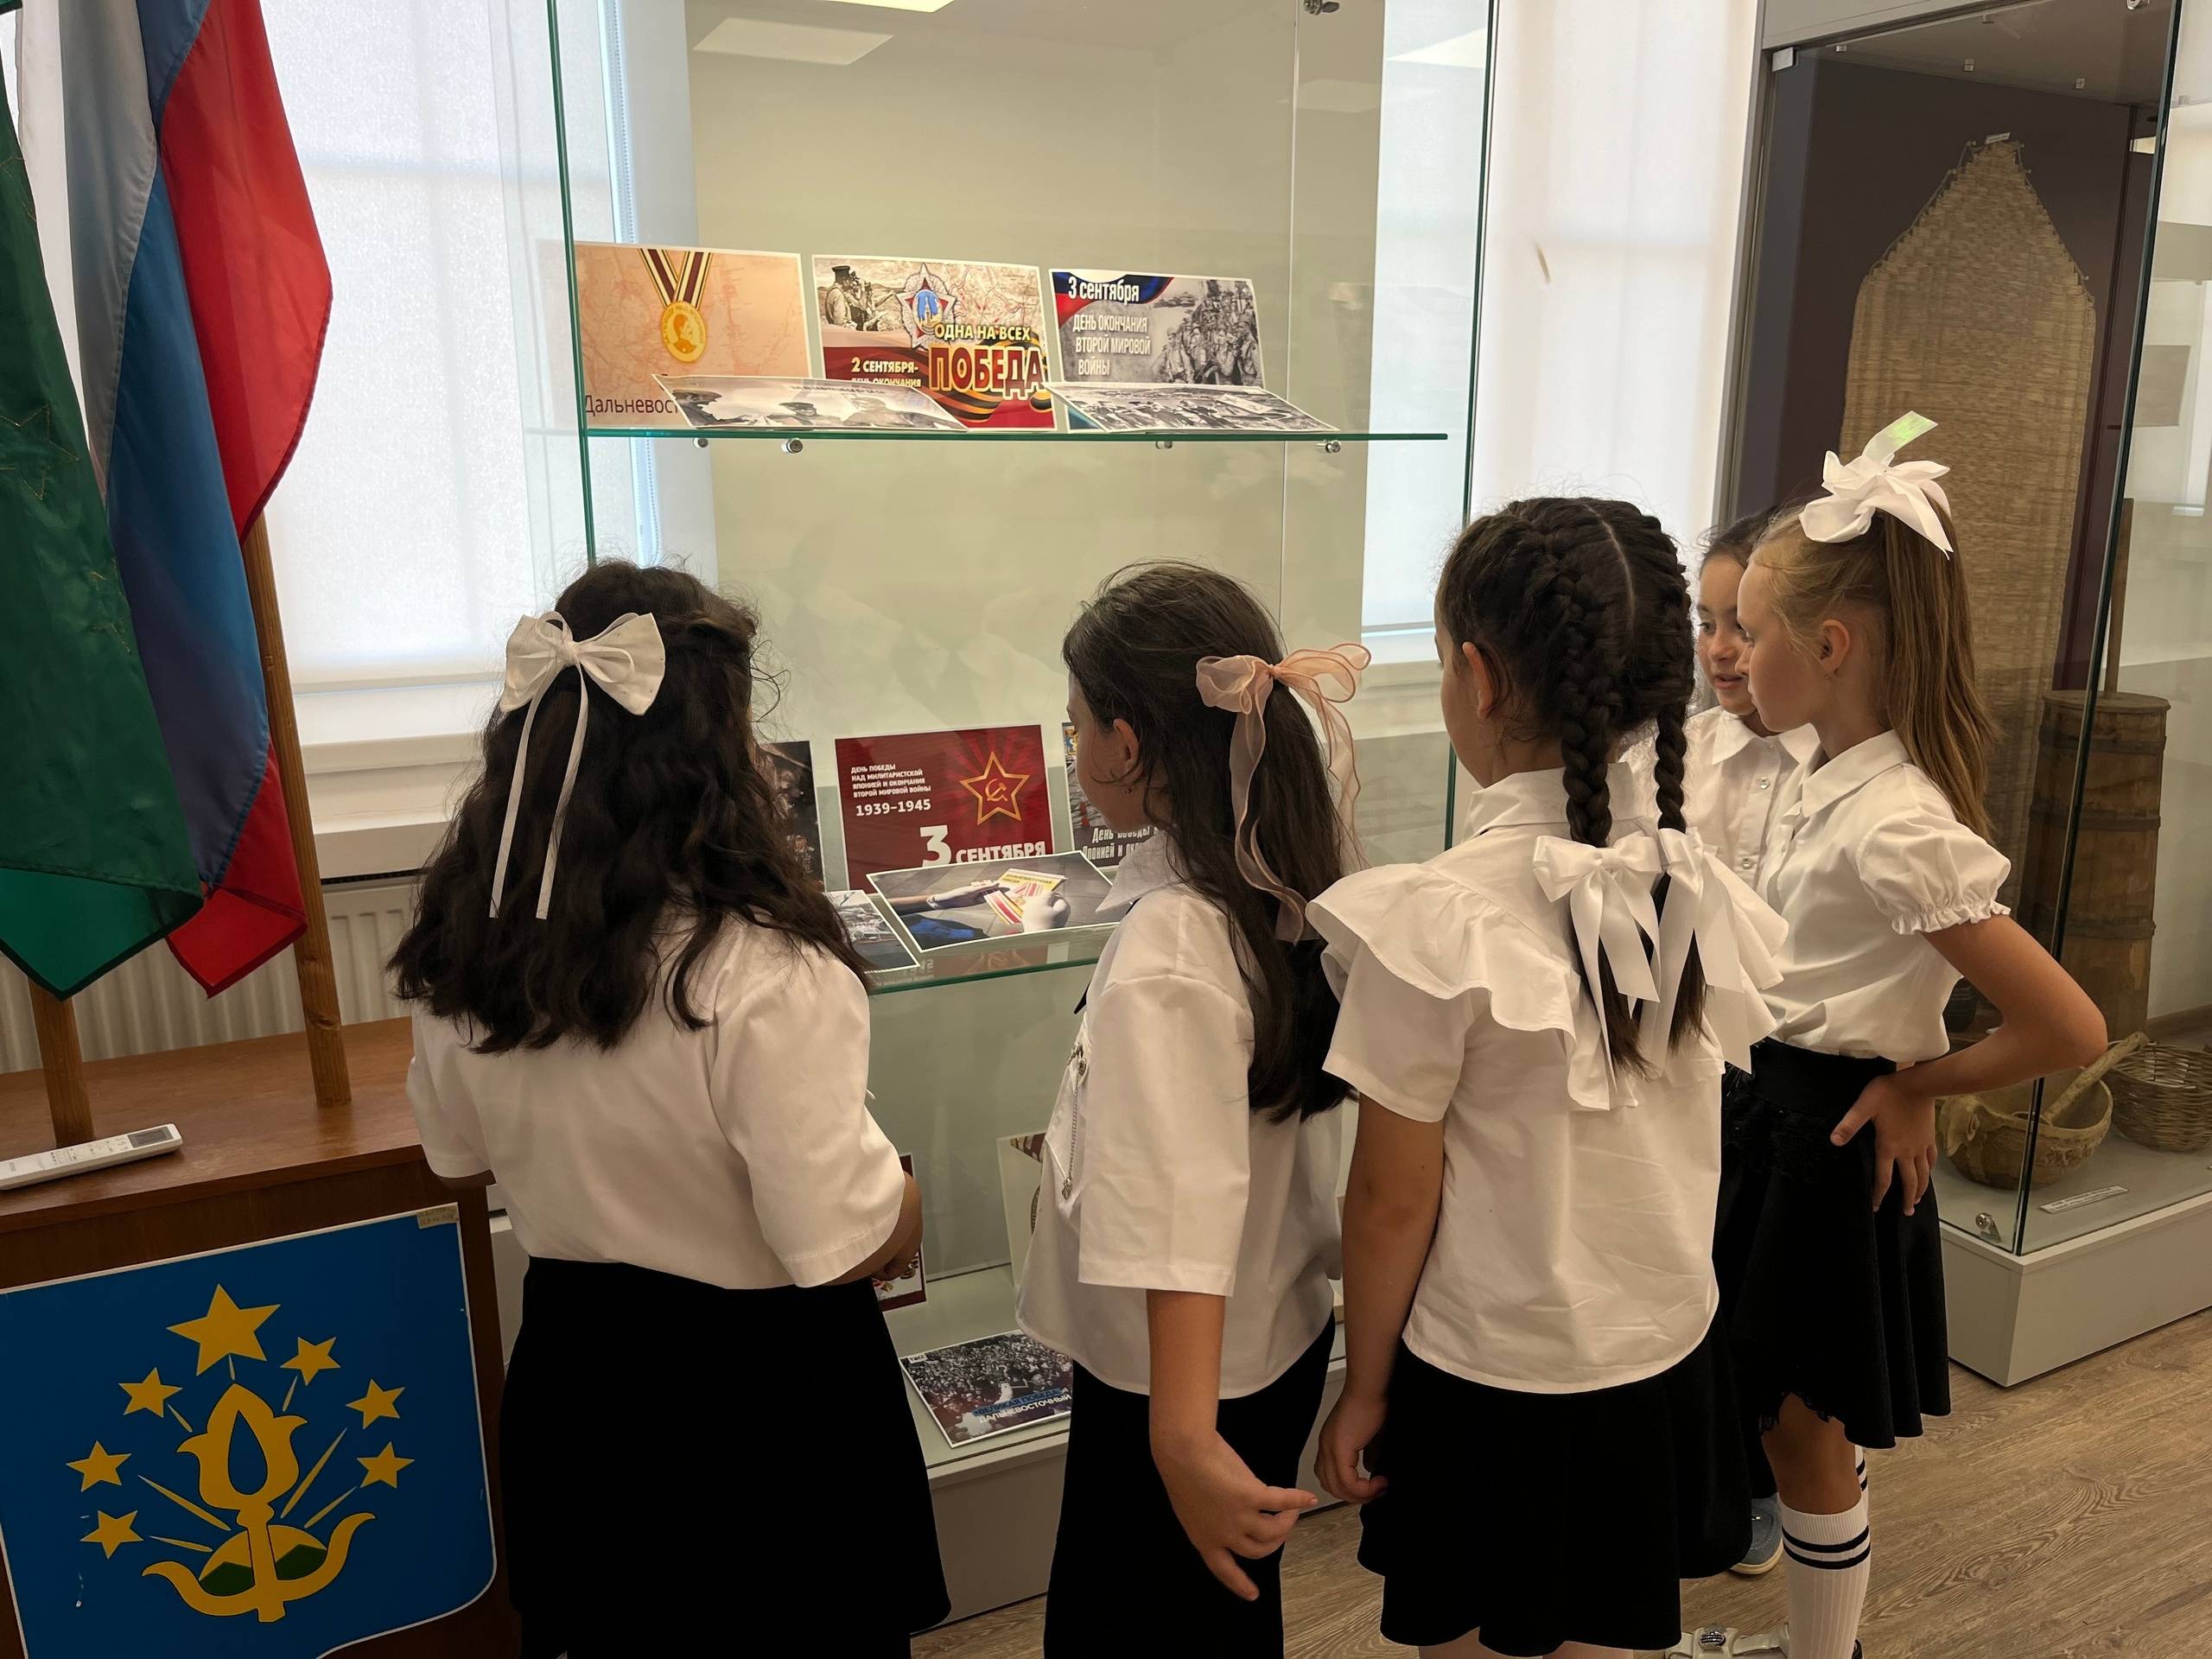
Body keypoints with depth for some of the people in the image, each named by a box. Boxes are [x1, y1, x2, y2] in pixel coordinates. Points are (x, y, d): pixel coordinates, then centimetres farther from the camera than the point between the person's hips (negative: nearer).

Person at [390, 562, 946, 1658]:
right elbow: (847, 1249, -25)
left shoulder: (464, 949, -9)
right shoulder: (761, 974, -30)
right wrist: (905, 1199, -5)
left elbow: (464, 1158, 7)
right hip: (761, 1398, -5)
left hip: (571, 1375, 5)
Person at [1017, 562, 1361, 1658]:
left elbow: (1178, 1207, -34)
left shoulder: (1163, 955, -29)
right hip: (1282, 1331, 7)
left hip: (1176, 1378, -7)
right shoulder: (1292, 873, -8)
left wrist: (1184, 1437, -35)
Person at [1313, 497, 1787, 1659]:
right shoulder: (1705, 892, -7)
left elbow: (1394, 1197, -16)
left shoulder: (1435, 921, -24)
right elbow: (1684, 1147, 4)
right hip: (1667, 1359, 5)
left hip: (1494, 1391, -5)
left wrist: (1364, 1382, -2)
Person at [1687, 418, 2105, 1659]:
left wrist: (1918, 1085, -13)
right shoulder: (1826, 782, 0)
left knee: (1806, 1428, 10)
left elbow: (2071, 1030, -25)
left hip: (1830, 1137, -9)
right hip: (1769, 1106, 9)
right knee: (1780, 1413, 23)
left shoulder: (1898, 830, -26)